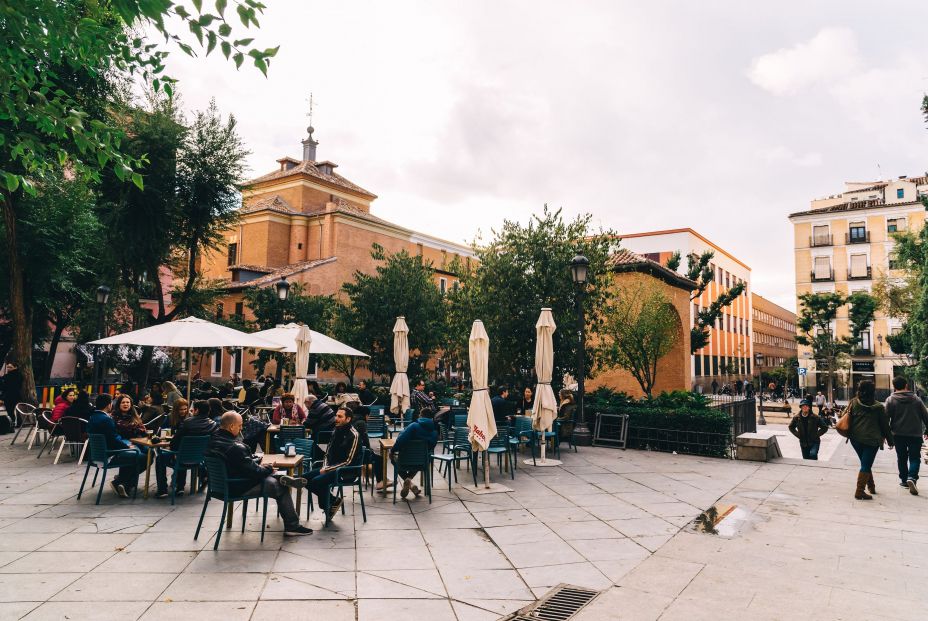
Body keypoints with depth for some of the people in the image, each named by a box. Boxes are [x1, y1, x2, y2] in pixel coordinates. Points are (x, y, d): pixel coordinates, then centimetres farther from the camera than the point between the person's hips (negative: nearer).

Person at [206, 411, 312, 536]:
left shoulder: (212, 440, -2)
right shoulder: (235, 447, -30)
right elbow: (254, 471, -22)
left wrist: (256, 460, 7)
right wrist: (269, 469, -4)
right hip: (238, 489, -9)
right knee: (281, 488, 1)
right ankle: (292, 526, 10)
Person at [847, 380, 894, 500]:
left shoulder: (853, 402, 1)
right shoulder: (879, 406, -2)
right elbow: (885, 425, 4)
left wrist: (849, 433, 17)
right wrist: (890, 440, 14)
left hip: (855, 438, 3)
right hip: (872, 440, -3)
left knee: (865, 463, 21)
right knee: (866, 465, -2)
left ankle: (871, 486, 30)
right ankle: (859, 491, -8)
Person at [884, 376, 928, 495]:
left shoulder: (891, 400, -4)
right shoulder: (916, 399, 3)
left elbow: (886, 418, -7)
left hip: (899, 434, 0)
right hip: (915, 434, 0)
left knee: (901, 458, 13)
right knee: (914, 457, 4)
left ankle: (903, 479, 20)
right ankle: (912, 477, -16)